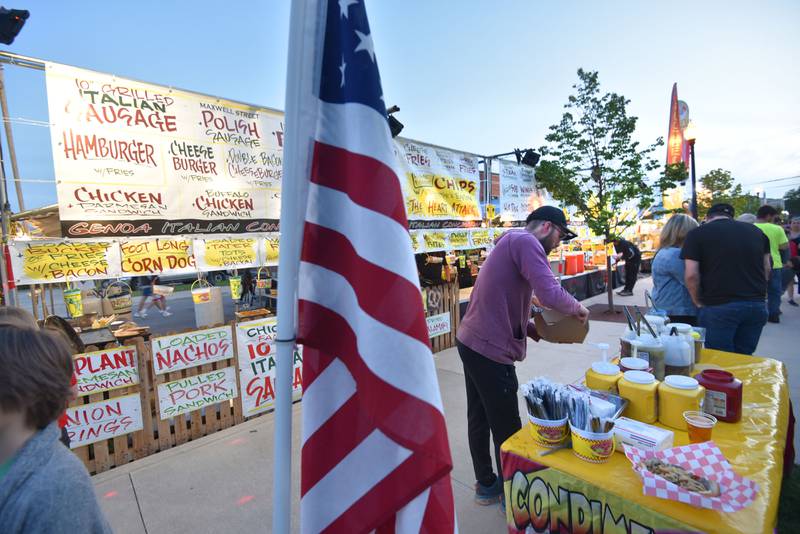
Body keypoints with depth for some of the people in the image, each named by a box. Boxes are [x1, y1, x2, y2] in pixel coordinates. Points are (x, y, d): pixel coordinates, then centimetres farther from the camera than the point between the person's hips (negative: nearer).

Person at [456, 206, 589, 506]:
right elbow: (550, 294, -24)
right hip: (490, 348, -10)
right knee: (507, 428, 7)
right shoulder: (526, 241, -11)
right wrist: (577, 308, -4)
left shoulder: (511, 242, 20)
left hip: (471, 342, 10)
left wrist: (532, 329, 10)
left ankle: (487, 485, 37)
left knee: (479, 418, 20)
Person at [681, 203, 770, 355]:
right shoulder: (757, 231, 14)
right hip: (757, 305, 5)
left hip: (718, 307, -5)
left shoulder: (696, 234, -2)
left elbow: (691, 275, -10)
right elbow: (766, 269, 15)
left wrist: (698, 303, 2)